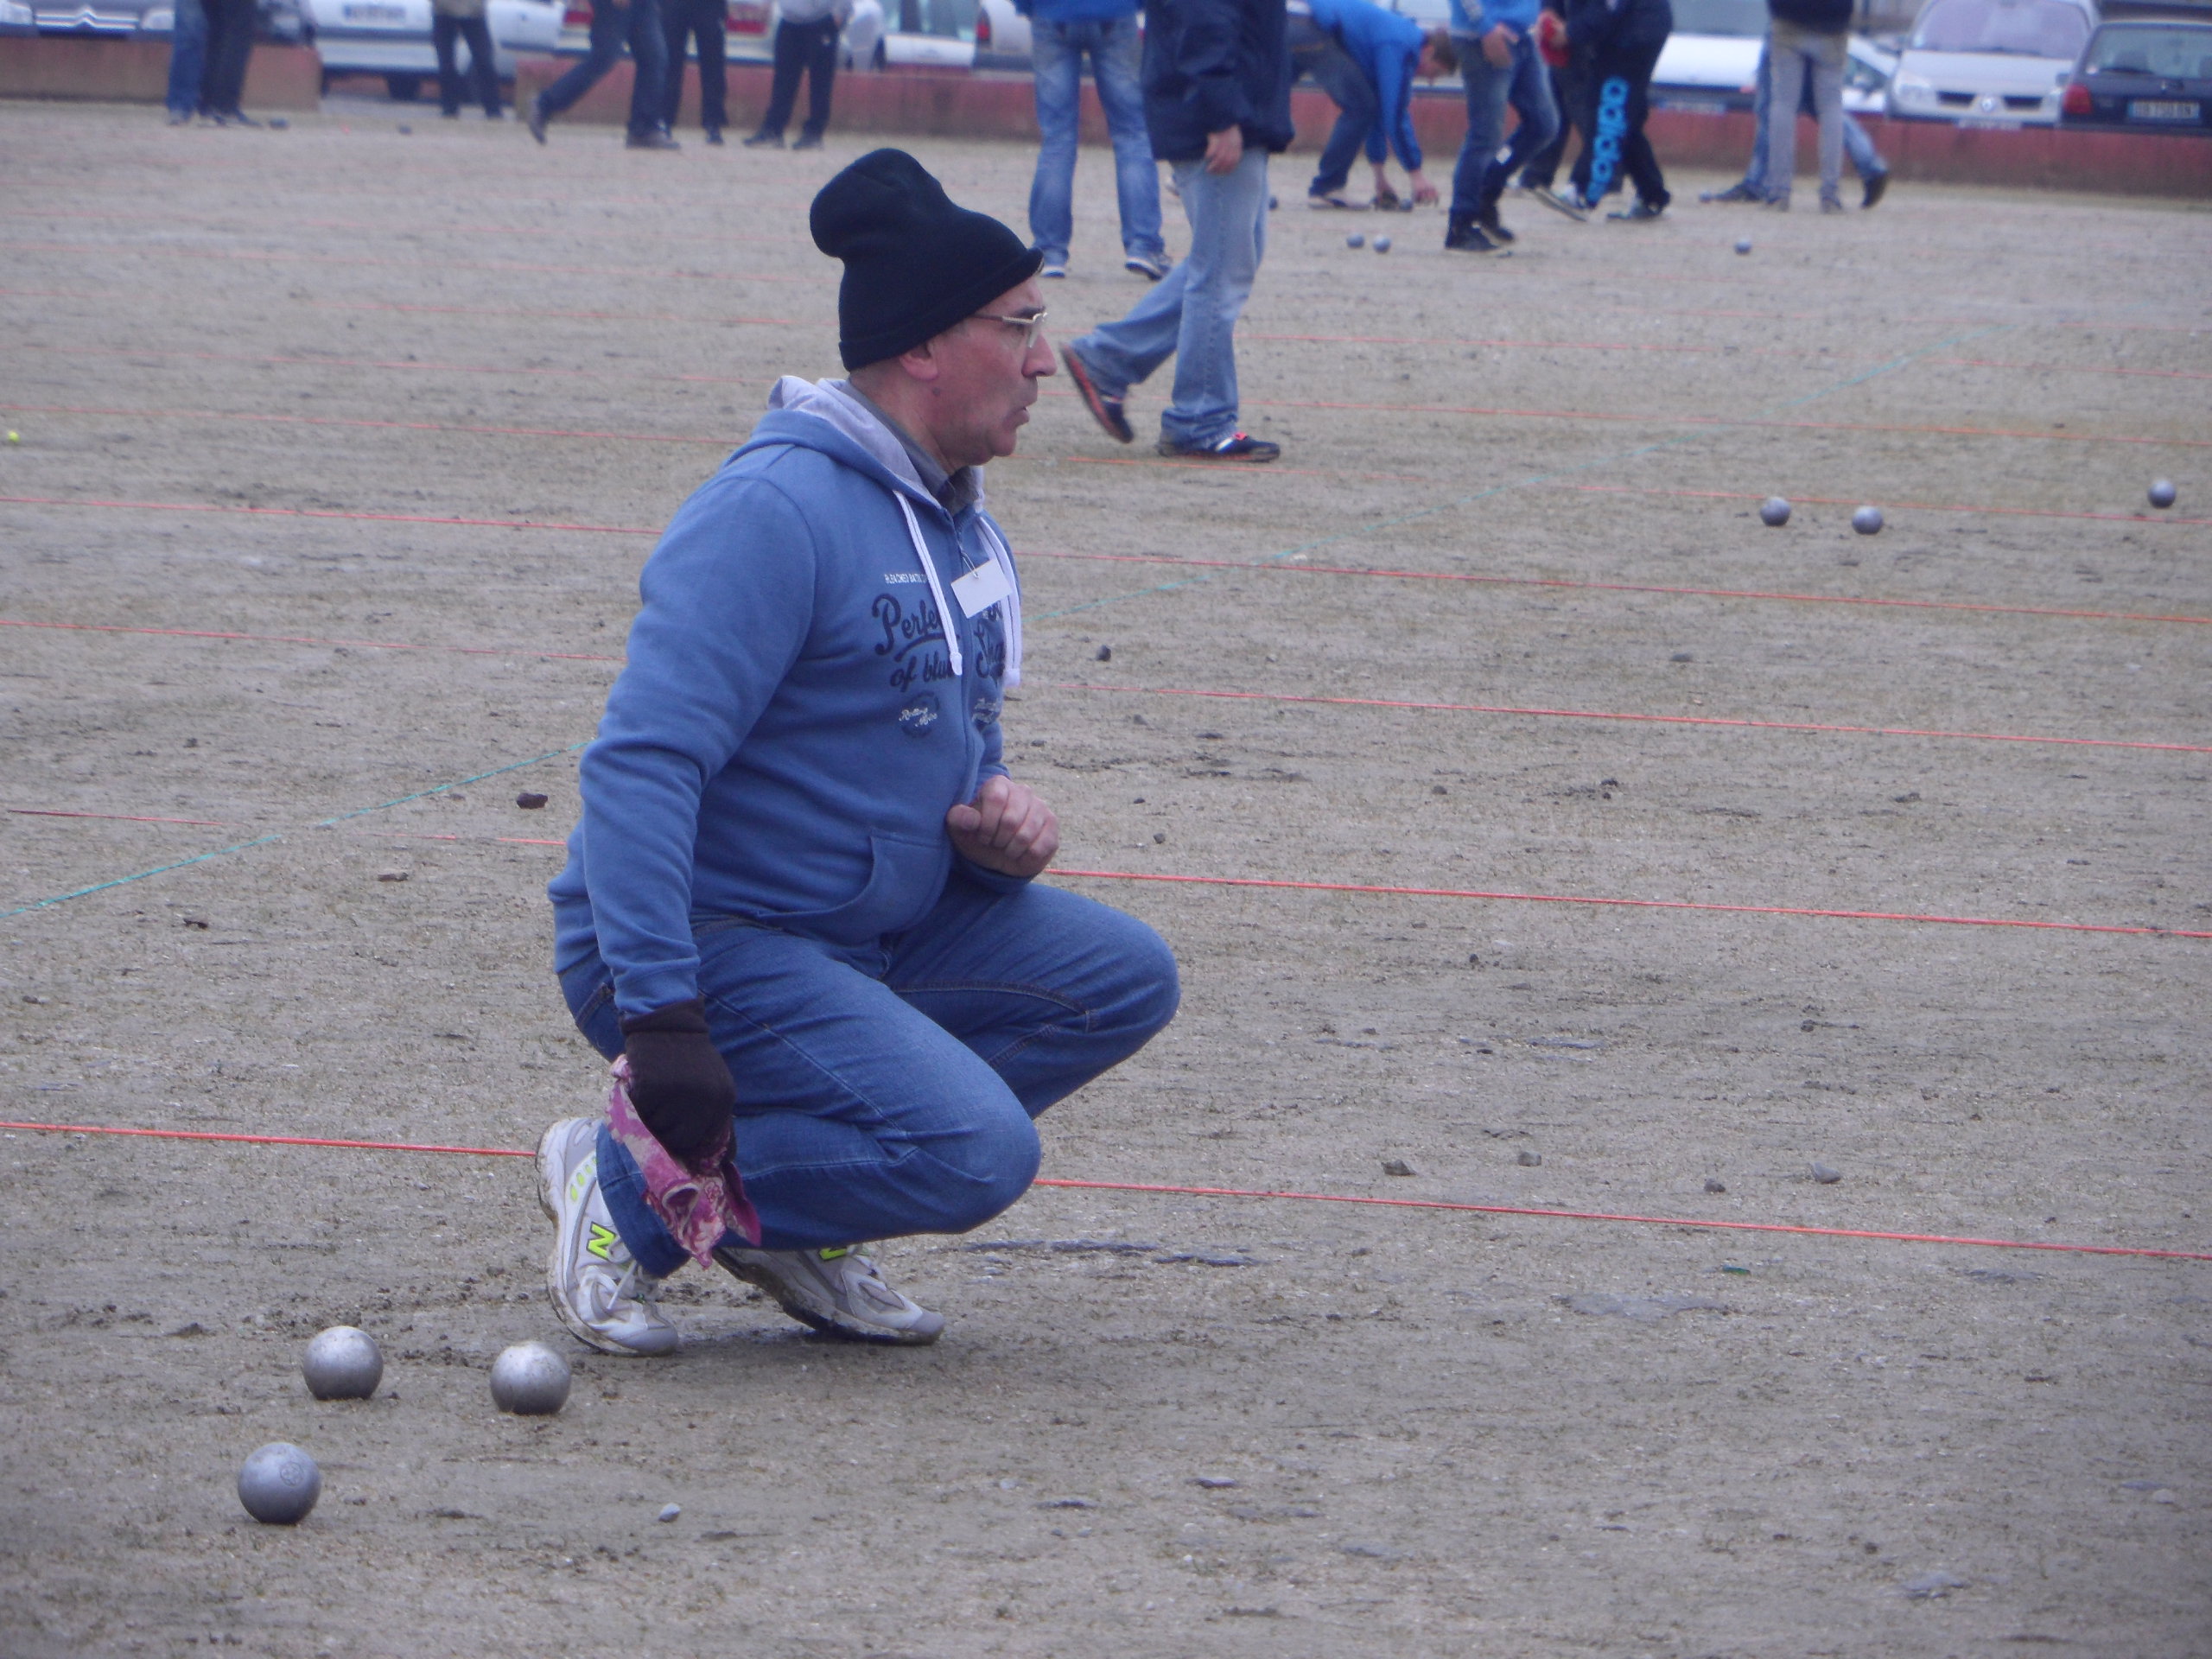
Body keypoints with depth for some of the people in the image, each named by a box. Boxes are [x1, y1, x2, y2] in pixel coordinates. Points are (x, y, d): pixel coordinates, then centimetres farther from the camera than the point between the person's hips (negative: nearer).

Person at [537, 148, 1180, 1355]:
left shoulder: (955, 517, 12)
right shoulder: (778, 511, -20)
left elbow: (953, 734, 25)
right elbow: (640, 766, -27)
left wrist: (997, 809, -1)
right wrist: (659, 1016, -35)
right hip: (711, 943, -10)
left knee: (1125, 979, 1)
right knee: (980, 1151, -24)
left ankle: (786, 1216, 3)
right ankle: (627, 1185, -7)